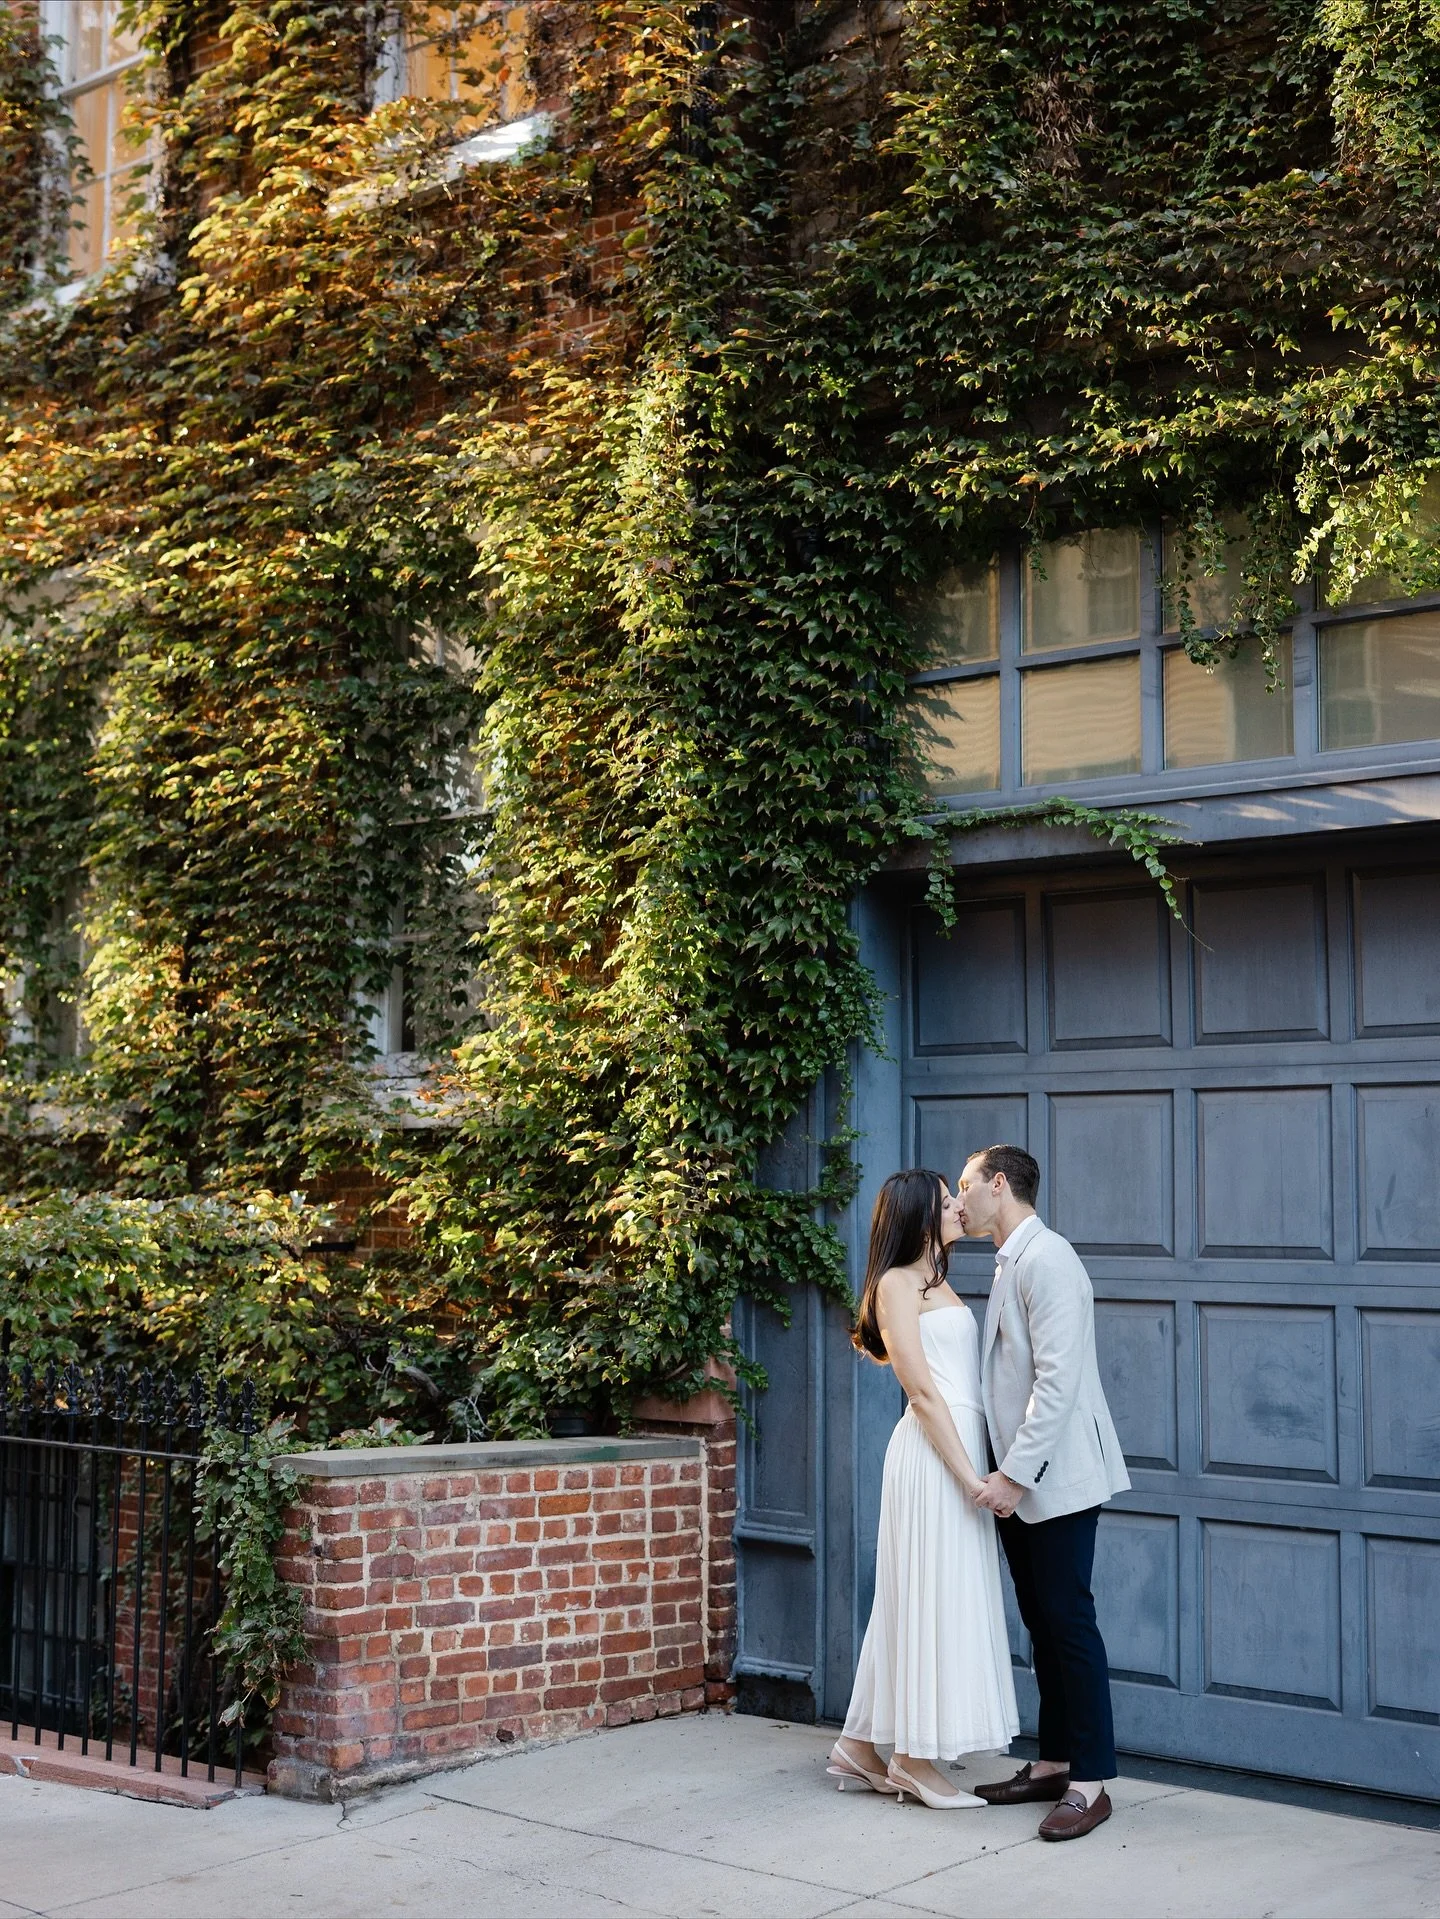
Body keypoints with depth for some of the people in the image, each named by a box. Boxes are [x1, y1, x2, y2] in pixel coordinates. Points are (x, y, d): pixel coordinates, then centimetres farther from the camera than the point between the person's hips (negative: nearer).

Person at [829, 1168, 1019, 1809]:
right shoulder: (897, 1283, -8)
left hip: (959, 1448, 9)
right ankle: (915, 1757, 5)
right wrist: (970, 1477, -16)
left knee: (936, 1599, 11)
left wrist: (976, 1470, 11)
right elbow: (923, 1391, -14)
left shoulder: (936, 1283, 20)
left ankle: (862, 1746, 17)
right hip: (933, 1451, -9)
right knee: (933, 1595, -4)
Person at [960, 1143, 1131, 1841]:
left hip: (1057, 1477, -10)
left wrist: (1014, 1474, -22)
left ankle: (1090, 1782, 1)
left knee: (1069, 1622, -5)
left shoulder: (1046, 1259, -15)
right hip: (1021, 1482, 10)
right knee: (1042, 1625, 13)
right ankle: (1054, 1764, 21)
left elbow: (1056, 1380, -22)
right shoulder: (1011, 1264, 16)